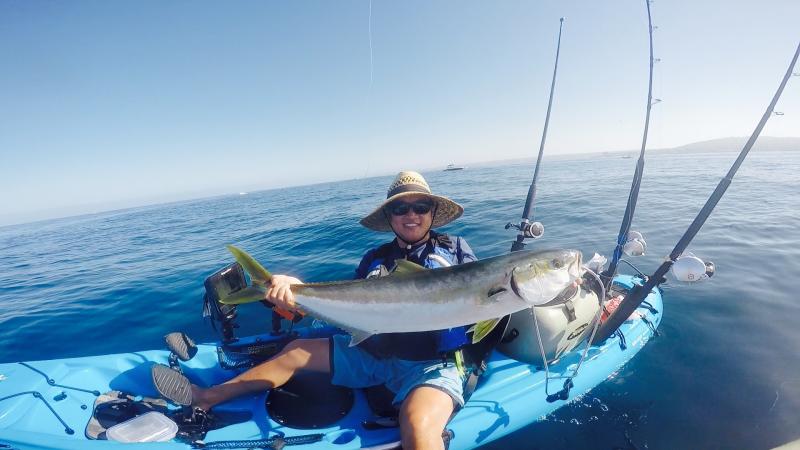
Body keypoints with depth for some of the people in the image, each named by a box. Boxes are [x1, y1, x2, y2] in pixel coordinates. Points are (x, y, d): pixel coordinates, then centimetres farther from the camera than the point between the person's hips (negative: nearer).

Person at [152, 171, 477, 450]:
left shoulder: (454, 249, 0)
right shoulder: (376, 259, 7)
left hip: (432, 363, -3)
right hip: (372, 352, 4)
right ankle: (206, 398, 24)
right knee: (297, 350, 8)